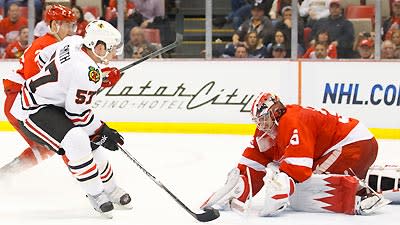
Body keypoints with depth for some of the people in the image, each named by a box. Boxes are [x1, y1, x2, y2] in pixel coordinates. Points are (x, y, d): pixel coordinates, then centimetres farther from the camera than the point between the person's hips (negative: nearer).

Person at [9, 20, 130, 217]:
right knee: (76, 141, -29)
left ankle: (110, 190, 26)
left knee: (92, 142, 12)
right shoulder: (88, 73, -28)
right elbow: (78, 113, -21)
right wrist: (102, 133, -9)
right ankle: (95, 194, -16)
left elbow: (44, 54, 13)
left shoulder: (74, 41, -4)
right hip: (32, 111, -11)